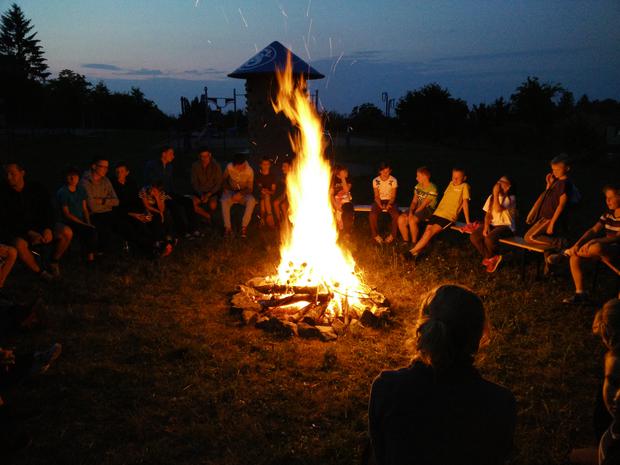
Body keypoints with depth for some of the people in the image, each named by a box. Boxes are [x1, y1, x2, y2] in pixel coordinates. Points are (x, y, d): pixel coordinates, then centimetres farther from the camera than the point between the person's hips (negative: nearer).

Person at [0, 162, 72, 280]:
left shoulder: (37, 188, -1)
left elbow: (48, 210, 0)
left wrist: (48, 229, -19)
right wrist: (29, 233, -25)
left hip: (40, 225, 3)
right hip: (18, 232, -3)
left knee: (67, 232, -21)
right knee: (19, 245, -38)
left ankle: (53, 263, 2)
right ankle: (39, 271, -13)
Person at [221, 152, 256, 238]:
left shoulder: (249, 171, -19)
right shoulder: (229, 167, -16)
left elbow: (250, 189, -12)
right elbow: (224, 179, 6)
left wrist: (240, 194, -28)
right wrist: (226, 188, -11)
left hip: (244, 193, 0)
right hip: (231, 191, 0)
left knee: (252, 201, -33)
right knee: (224, 201, -34)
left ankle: (244, 226, -24)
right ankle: (227, 227, -26)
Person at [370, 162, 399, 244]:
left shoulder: (393, 180, -6)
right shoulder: (375, 181, -4)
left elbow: (393, 196, -5)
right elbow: (376, 196, -3)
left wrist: (388, 205, -22)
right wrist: (380, 205, -20)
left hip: (390, 201, 0)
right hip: (379, 201, 0)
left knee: (396, 215, -30)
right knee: (372, 215, -29)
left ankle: (392, 235, -11)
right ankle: (376, 235, -12)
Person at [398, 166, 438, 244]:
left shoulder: (432, 189, -16)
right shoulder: (418, 186, 9)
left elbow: (424, 205, -18)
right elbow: (414, 202, 7)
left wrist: (413, 214, -17)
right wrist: (410, 211, -10)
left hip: (429, 210, -7)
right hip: (418, 209, 7)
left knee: (412, 220, -33)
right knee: (401, 219, -16)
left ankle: (414, 243, -17)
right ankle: (406, 242, -3)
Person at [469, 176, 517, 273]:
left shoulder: (511, 198, -9)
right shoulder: (491, 197, 11)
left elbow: (498, 209, -25)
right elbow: (488, 214, 8)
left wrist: (496, 194, -19)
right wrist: (485, 228, -8)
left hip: (506, 226, -6)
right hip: (493, 224, 7)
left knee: (489, 238, -35)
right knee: (473, 236, -18)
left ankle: (489, 257, -1)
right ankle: (491, 258, -1)